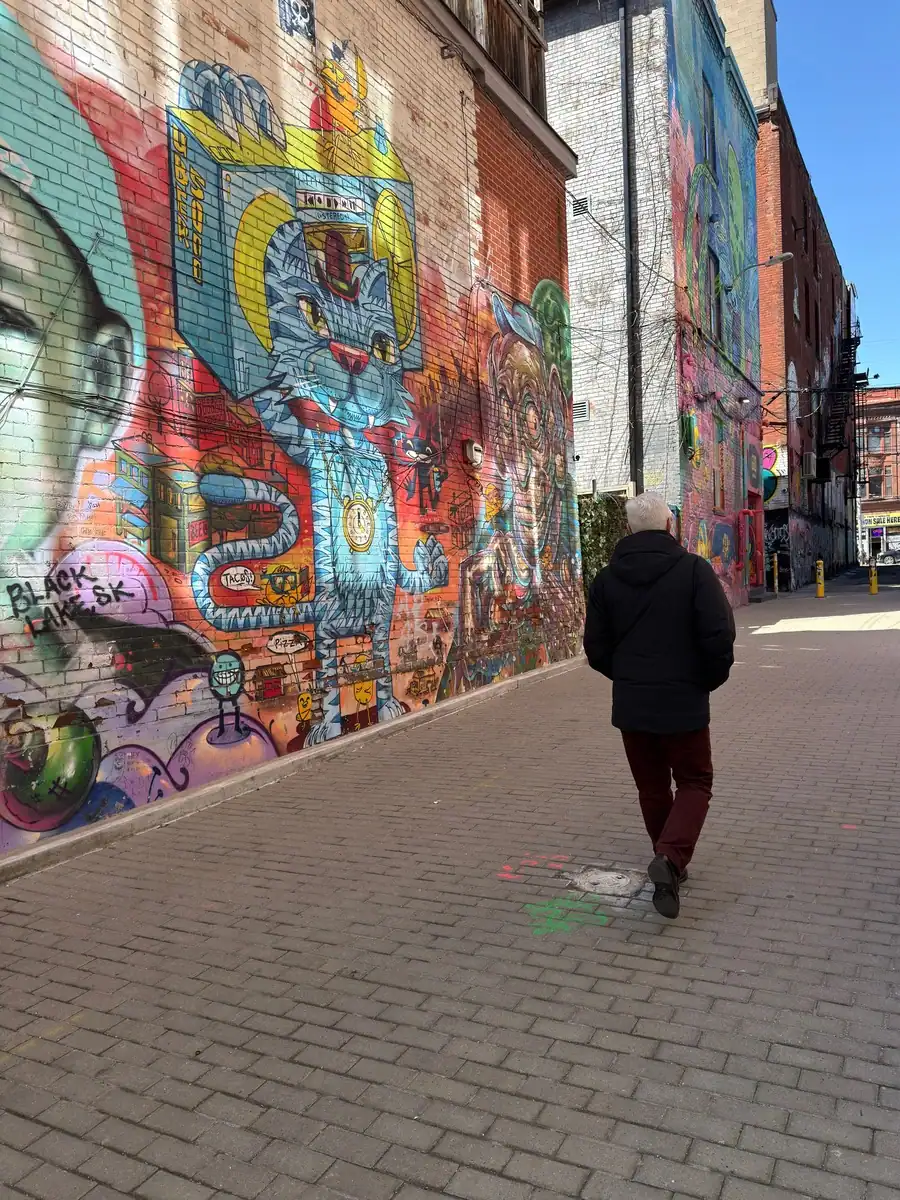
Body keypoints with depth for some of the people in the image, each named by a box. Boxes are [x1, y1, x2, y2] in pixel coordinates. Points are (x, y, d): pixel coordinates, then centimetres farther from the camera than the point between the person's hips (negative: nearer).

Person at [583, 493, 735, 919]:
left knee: (652, 788, 17)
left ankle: (671, 866, 27)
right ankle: (671, 858, -9)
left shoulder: (606, 579, 0)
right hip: (683, 703, -3)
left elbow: (596, 648, 2)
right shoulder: (693, 569, -9)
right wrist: (709, 679, 2)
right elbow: (719, 635, -15)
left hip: (630, 704, 3)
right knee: (694, 782, 12)